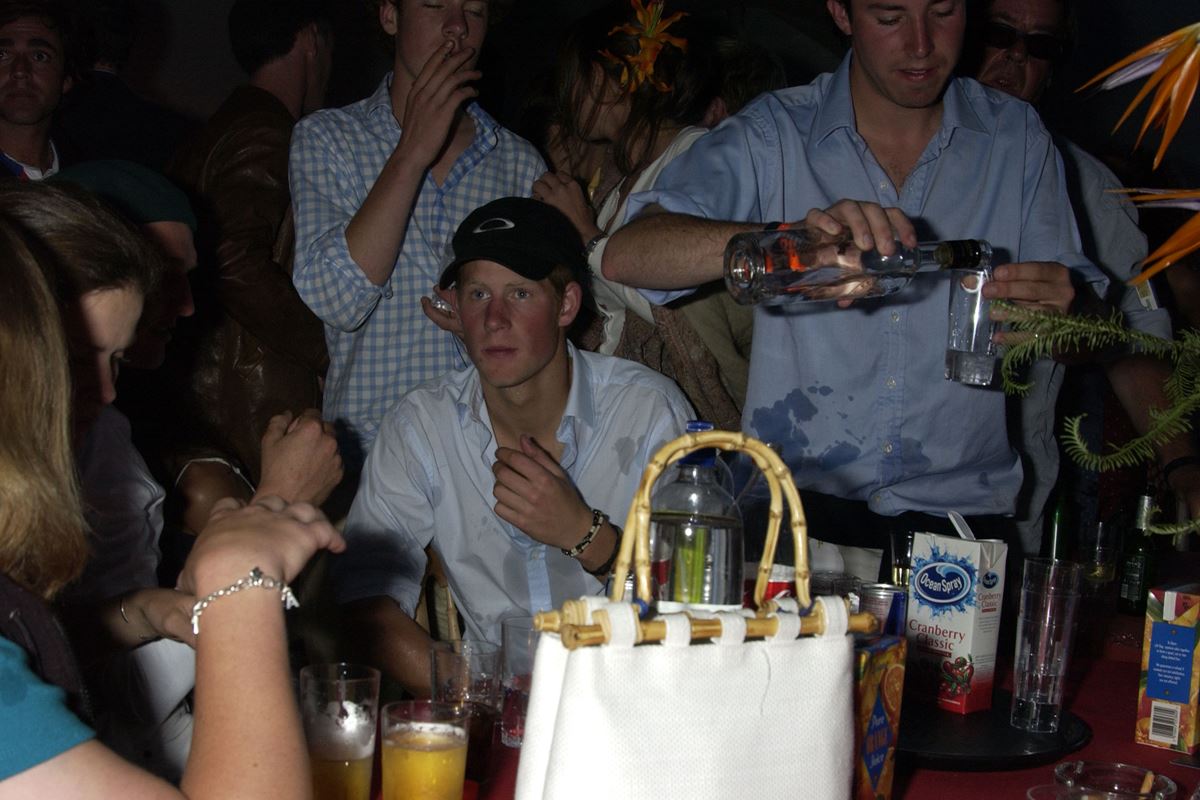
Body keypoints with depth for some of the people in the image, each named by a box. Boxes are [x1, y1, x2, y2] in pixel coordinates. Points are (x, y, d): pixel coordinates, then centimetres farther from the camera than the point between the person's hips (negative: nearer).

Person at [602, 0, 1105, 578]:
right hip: (792, 513, -1)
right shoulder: (773, 134, 1)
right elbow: (626, 255, -14)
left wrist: (1067, 316, -15)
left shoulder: (1019, 139, 9)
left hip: (960, 522, 2)